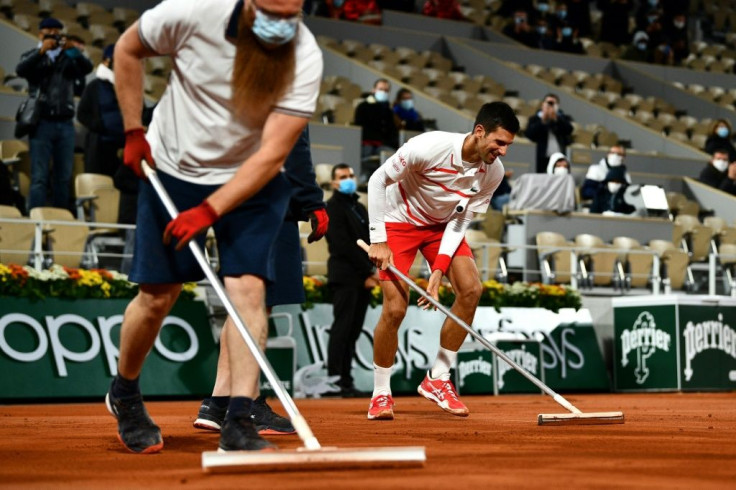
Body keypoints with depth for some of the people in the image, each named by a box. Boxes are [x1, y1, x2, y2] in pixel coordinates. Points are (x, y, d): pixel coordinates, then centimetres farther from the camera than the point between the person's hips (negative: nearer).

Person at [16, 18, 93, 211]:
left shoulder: (68, 57, 12)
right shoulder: (33, 56, 8)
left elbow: (87, 68, -5)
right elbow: (21, 70, -12)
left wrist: (74, 50, -21)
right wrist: (41, 51, -23)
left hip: (65, 123, 3)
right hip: (41, 123, -2)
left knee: (64, 177, 4)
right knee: (39, 177, -7)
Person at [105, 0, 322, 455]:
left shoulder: (305, 57, -24)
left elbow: (272, 154, -26)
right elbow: (128, 48, -2)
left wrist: (209, 210, -32)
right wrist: (134, 132, -4)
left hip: (252, 179, 0)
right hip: (173, 168, 0)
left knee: (248, 286, -16)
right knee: (158, 295, 1)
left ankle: (239, 424, -13)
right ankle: (124, 395, 27)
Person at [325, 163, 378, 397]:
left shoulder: (360, 209, 22)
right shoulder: (333, 207, -3)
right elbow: (343, 245, -12)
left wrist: (370, 274, 3)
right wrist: (369, 270, -13)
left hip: (363, 279, 8)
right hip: (345, 277, -8)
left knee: (353, 331, 6)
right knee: (342, 329, -11)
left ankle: (346, 381, 7)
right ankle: (335, 380, -12)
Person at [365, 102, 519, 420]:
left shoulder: (493, 172, -16)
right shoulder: (429, 147, -32)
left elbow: (461, 221, -9)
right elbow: (378, 180, -20)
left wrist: (439, 269, -18)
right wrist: (378, 240, -22)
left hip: (444, 226, 5)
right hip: (399, 222, -5)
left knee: (471, 290, -15)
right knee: (395, 308, -15)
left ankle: (438, 380, -1)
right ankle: (380, 394, 4)